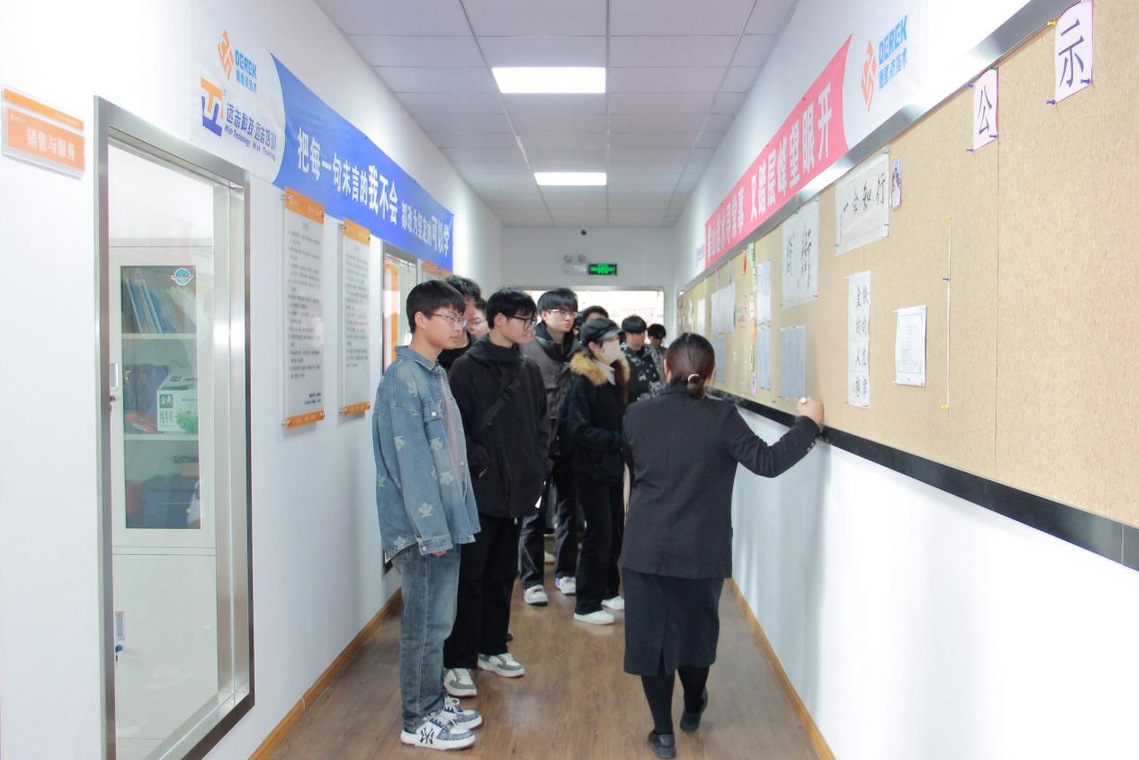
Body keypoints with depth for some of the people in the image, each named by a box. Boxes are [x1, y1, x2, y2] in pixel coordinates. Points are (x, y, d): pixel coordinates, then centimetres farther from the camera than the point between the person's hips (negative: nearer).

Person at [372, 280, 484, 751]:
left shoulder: (434, 375, 13)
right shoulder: (404, 379, -16)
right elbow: (410, 462, -21)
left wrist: (450, 522, 14)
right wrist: (433, 530, -21)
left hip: (443, 521, 9)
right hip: (422, 526, -9)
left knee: (437, 620, 18)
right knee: (424, 624, 3)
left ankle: (434, 703, 32)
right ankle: (418, 721, 17)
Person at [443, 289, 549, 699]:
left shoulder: (529, 370, 11)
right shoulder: (467, 368, -9)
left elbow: (541, 422, 17)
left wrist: (535, 464, 7)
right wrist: (479, 463, -16)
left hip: (515, 491, 7)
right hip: (479, 491, -7)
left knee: (502, 573, 16)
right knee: (469, 576, -2)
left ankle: (492, 648, 30)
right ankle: (457, 662, 8)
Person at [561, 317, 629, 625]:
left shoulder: (618, 375, 7)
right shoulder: (583, 382, -17)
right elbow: (578, 430, -22)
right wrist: (619, 439, -22)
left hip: (613, 467, 7)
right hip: (592, 469, -7)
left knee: (615, 531, 14)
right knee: (599, 535, -2)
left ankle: (608, 591, 31)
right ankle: (586, 605, 11)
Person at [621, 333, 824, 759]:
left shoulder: (637, 416, -5)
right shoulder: (721, 417, -13)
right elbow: (767, 462, -13)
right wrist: (808, 423, -2)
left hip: (646, 548, 0)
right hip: (702, 551, 0)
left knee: (650, 635, 11)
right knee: (697, 629, 21)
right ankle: (693, 711, 42)